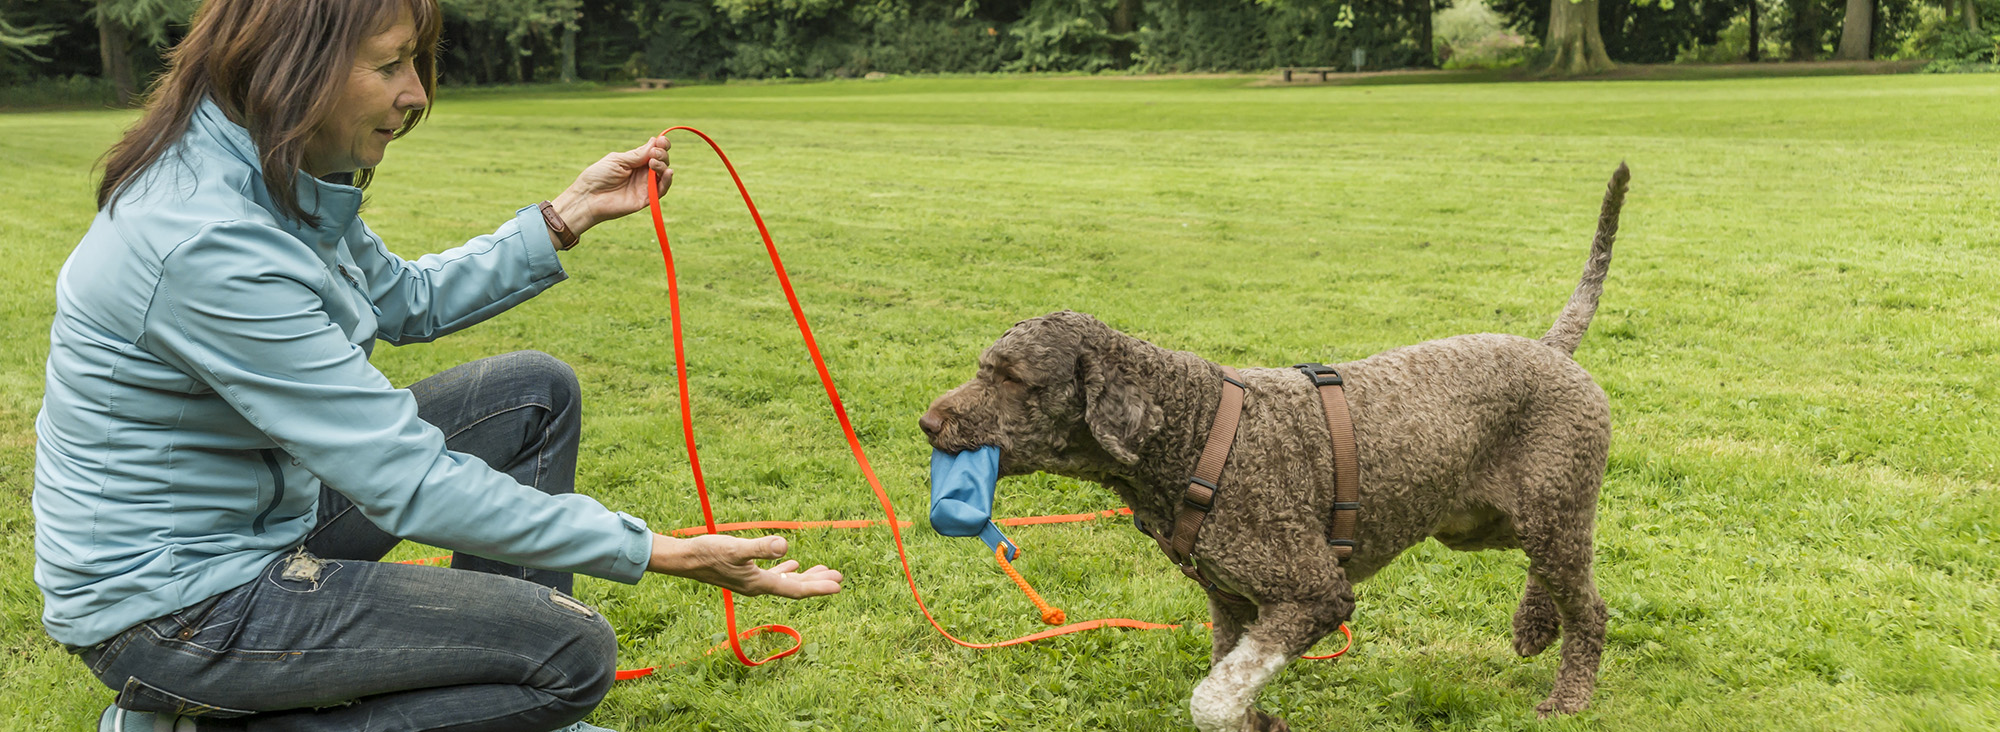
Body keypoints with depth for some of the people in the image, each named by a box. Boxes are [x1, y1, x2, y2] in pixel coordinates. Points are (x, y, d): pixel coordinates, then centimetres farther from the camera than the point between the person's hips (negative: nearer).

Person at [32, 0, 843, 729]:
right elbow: (410, 482, -29)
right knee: (573, 650, -13)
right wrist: (654, 553, -25)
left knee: (536, 392, 9)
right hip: (171, 599, -9)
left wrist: (569, 215, 7)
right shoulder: (207, 239, -31)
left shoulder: (274, 173, -2)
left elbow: (404, 301, 16)